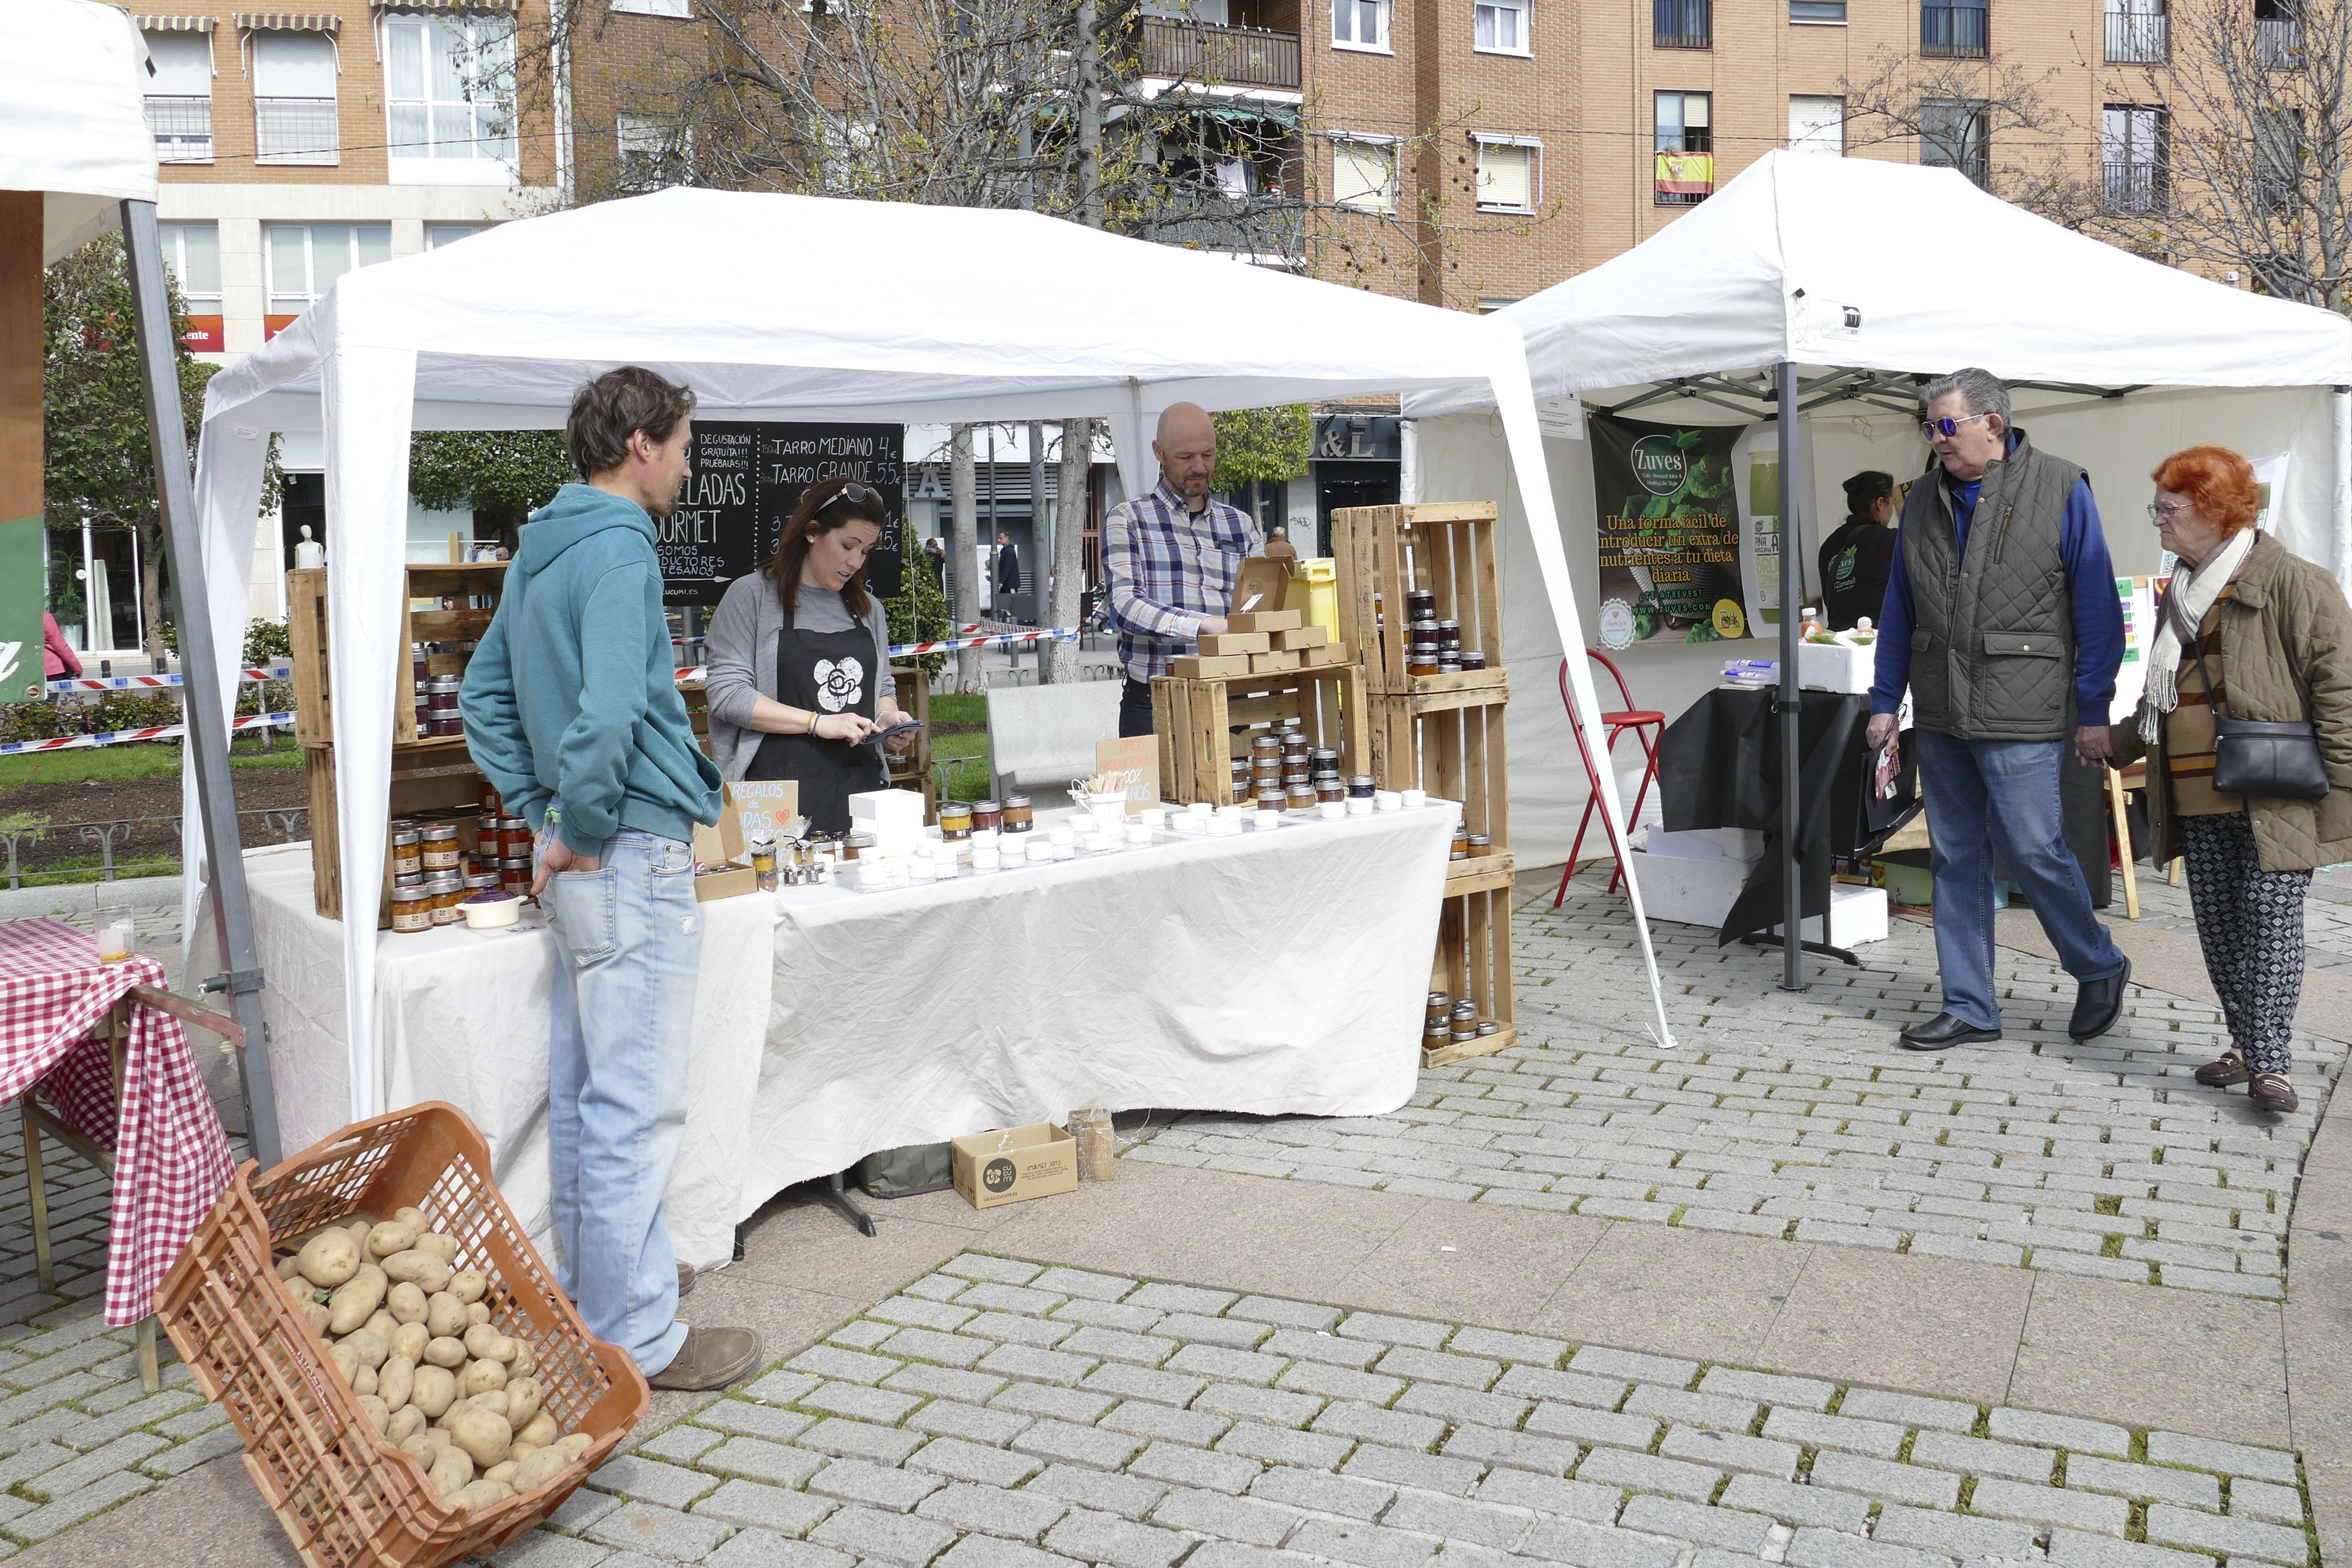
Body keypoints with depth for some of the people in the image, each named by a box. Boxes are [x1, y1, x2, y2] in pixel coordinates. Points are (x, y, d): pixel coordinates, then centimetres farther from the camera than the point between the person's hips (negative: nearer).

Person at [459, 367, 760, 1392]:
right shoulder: (616, 549, -16)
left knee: (584, 1088, 19)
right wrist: (586, 831, -16)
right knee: (635, 1105, -2)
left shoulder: (538, 550, 14)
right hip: (634, 855, -10)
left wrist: (539, 811, 15)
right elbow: (609, 710, -29)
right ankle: (635, 1336, 8)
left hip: (580, 858, 10)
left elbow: (482, 693, 21)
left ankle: (595, 1278, 34)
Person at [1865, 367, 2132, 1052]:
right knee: (1956, 860, 8)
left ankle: (2100, 969, 22)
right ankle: (1970, 1008, 18)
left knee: (2033, 852, -5)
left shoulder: (2060, 489, -4)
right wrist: (1885, 701, 11)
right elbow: (1898, 610, 15)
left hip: (2020, 715, -5)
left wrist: (2093, 711, -7)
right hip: (1939, 715, 5)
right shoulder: (1924, 501, 11)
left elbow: (2096, 607, -4)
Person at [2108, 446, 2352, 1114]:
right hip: (2198, 802, 8)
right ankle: (2246, 1045, 20)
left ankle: (2271, 1063, -4)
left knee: (2269, 922, -7)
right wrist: (2118, 742, 26)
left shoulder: (2292, 584, -7)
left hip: (2272, 800, -7)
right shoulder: (2180, 593, 17)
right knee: (2218, 928, 9)